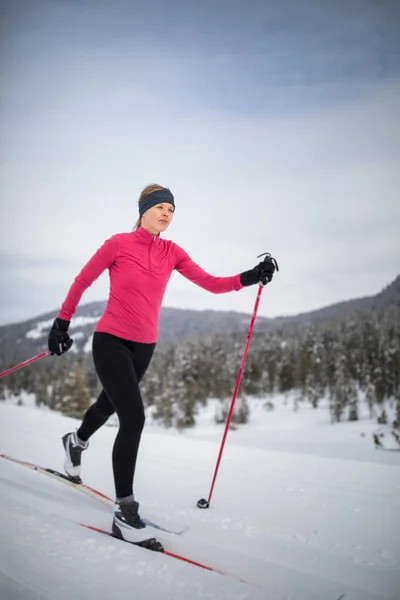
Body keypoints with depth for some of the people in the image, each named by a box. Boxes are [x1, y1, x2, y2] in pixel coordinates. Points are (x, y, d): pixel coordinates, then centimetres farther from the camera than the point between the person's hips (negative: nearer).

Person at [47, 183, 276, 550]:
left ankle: (77, 441, 61)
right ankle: (125, 512, -10)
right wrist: (62, 323, 1)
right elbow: (82, 281, -1)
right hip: (110, 341, -6)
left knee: (110, 404, 27)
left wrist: (249, 278, -22)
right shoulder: (119, 244, -10)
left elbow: (211, 283, -8)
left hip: (144, 347, 6)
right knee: (134, 417, -18)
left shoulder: (172, 253, 1)